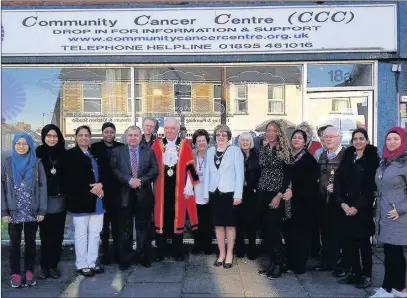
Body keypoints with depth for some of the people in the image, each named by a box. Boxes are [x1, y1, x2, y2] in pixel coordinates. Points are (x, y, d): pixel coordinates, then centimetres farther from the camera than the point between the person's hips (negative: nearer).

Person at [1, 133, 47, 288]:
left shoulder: (37, 163, -1)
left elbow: (43, 187, -2)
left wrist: (42, 210, -7)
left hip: (33, 212, 0)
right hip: (13, 212, 0)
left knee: (30, 242, 11)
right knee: (15, 243, 9)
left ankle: (29, 271, 22)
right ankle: (15, 273, 20)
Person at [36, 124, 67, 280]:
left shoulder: (64, 154, 6)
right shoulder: (38, 153, 0)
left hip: (60, 200, 2)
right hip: (43, 200, -2)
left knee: (57, 235, 6)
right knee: (45, 235, 3)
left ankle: (54, 266, 18)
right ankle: (44, 266, 16)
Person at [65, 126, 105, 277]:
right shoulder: (70, 154, -1)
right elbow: (70, 179, -11)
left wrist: (100, 185, -8)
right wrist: (90, 188, -14)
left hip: (97, 200, 5)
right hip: (80, 200, -5)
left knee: (95, 233, 8)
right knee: (81, 234, 2)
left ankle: (92, 263, 18)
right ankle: (82, 265, 13)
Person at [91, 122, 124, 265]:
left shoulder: (122, 147, 4)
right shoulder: (95, 147, 0)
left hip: (117, 191, 1)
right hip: (102, 191, -1)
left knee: (117, 223, 8)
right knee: (103, 224, 7)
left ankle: (118, 252, 18)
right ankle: (104, 252, 16)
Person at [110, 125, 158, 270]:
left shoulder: (148, 151, 6)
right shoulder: (117, 151, 5)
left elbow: (154, 170, -2)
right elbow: (115, 170, -6)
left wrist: (141, 180, -15)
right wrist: (129, 180, -18)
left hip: (144, 194, 1)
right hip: (124, 195, 0)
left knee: (143, 227, 9)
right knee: (125, 228, 7)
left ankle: (144, 256, 21)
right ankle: (125, 258, 17)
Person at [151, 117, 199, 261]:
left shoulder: (185, 145, 0)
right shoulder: (157, 144, 3)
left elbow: (190, 166, -1)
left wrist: (189, 186, -6)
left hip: (178, 188, -1)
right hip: (161, 188, 1)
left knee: (178, 217, 7)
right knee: (161, 217, 6)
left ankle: (177, 251, 19)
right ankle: (160, 251, 17)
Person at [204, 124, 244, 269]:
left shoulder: (235, 150, -2)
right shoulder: (210, 151, 10)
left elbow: (240, 173, -6)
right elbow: (207, 172, 11)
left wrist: (238, 194, -12)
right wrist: (206, 192, 5)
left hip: (229, 192, -3)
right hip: (214, 192, 4)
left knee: (230, 224, 4)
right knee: (218, 224, 9)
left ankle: (229, 253, 16)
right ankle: (221, 253, 21)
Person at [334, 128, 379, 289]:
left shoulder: (372, 159, -4)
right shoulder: (347, 157, 9)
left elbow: (371, 186, -9)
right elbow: (338, 181, 3)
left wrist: (357, 207, -14)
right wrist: (342, 202, -9)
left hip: (363, 208, -4)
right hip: (346, 207, 4)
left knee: (363, 242, 4)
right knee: (349, 241, 7)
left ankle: (366, 275, 17)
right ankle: (355, 272, 21)